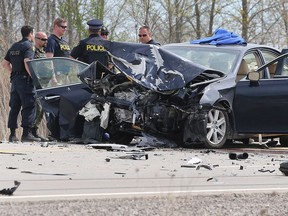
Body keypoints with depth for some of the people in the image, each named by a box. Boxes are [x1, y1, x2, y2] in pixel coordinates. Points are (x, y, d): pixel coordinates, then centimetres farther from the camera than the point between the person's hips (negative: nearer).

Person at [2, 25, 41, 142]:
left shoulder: (14, 46, 16)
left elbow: (5, 63, 18)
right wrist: (34, 77, -19)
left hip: (15, 79, 8)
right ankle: (26, 133, -12)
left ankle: (12, 134, 9)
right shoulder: (28, 46, -9)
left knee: (14, 107, 9)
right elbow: (27, 63, -23)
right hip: (25, 79, -8)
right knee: (29, 106, -7)